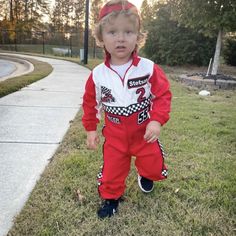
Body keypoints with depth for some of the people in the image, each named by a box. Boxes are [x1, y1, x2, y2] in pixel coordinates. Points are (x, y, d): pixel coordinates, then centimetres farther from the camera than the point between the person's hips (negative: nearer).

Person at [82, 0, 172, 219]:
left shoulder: (149, 68, -18)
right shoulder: (97, 74, -11)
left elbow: (163, 95, -11)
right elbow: (90, 102, 3)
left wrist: (157, 121, -23)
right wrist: (91, 129, 4)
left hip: (144, 132, 0)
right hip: (115, 135, 1)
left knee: (153, 165, 16)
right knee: (112, 170, 9)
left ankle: (145, 175, 51)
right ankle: (110, 197, 38)